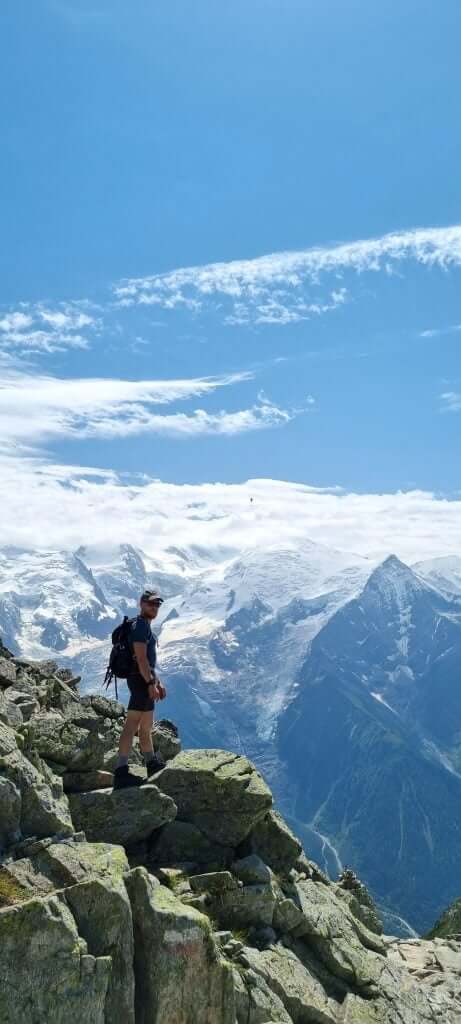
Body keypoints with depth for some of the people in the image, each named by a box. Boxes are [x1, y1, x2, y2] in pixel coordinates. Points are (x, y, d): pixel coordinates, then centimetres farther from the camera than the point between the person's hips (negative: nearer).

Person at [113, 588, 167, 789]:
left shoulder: (144, 626, 20)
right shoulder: (140, 625, -12)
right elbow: (141, 658, -21)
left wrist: (158, 683, 25)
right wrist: (151, 683, -24)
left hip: (146, 679, 11)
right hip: (141, 680, -11)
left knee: (146, 726, 19)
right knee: (132, 724, -14)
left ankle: (152, 764, 31)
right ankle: (121, 772, -16)